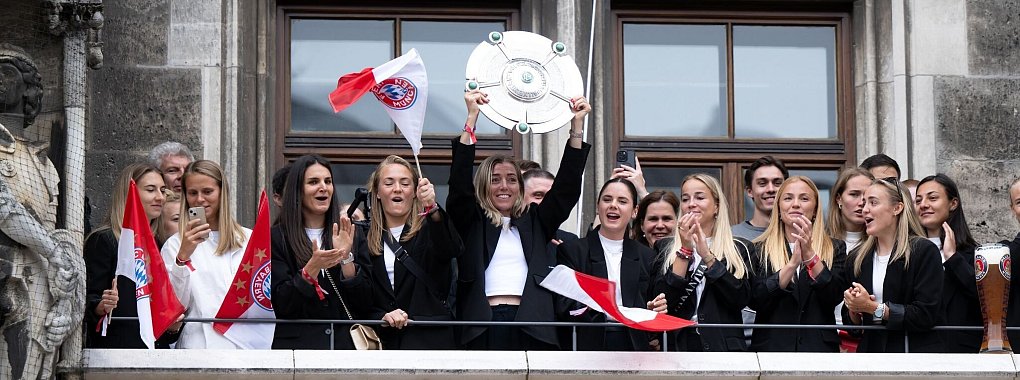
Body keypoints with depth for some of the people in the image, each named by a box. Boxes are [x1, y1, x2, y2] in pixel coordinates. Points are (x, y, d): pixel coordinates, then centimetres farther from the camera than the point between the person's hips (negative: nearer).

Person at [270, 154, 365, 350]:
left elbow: (364, 303, 3)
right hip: (297, 343, -2)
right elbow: (280, 304, -6)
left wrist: (346, 257, -9)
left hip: (346, 343, 2)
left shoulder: (349, 234, 9)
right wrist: (311, 269, -19)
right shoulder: (277, 238, 2)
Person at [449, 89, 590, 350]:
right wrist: (471, 118, -6)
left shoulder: (534, 222, 20)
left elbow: (566, 187, 13)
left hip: (530, 328, 2)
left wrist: (577, 126, 5)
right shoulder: (471, 222, 14)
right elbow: (459, 184, 0)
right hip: (483, 328, -2)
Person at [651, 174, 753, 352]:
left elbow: (741, 300, -7)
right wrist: (685, 250, -10)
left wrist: (707, 256, -12)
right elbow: (663, 301, -4)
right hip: (678, 343, 0)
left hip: (723, 344, 0)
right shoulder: (665, 248, 9)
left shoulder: (741, 249, 7)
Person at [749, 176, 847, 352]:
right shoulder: (760, 250, 6)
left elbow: (834, 297, -7)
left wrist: (809, 255, -18)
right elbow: (755, 301, -8)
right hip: (772, 345, 0)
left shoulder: (835, 248, 7)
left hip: (819, 345, 1)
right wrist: (793, 263, -18)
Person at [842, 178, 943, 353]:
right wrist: (854, 311, -7)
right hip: (870, 349, 5)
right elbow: (851, 326, 15)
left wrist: (874, 307, -16)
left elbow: (926, 316, -14)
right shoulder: (857, 258, 11)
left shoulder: (924, 251, -5)